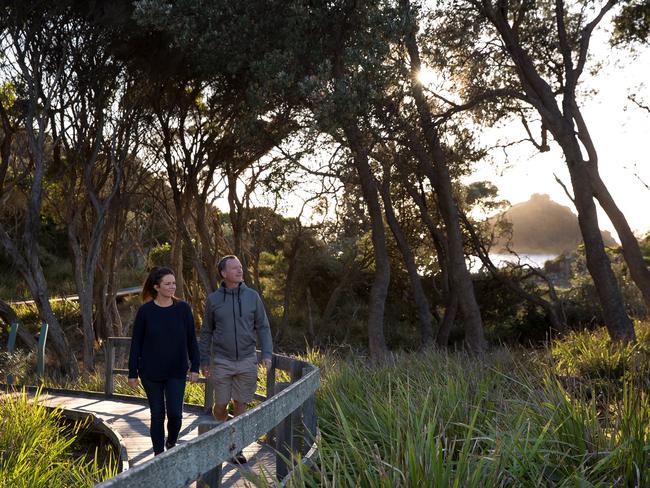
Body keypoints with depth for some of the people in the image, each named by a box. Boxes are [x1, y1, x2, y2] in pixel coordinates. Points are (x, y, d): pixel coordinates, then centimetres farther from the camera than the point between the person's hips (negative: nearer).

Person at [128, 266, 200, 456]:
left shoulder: (183, 308, -3)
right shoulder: (145, 311, -6)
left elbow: (191, 340, 1)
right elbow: (136, 343, -2)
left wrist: (195, 367, -2)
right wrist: (132, 373, -2)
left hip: (176, 372, 1)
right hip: (151, 373, 0)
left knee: (175, 413, -5)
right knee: (157, 415, 7)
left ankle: (171, 444, 26)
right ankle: (158, 454, 24)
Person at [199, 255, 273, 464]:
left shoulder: (252, 296, -1)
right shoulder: (213, 299, -2)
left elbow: (263, 327, 1)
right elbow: (206, 332, 6)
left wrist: (267, 354, -9)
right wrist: (204, 361, 5)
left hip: (247, 360, 1)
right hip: (222, 361, 0)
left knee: (240, 404, 6)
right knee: (221, 405, 4)